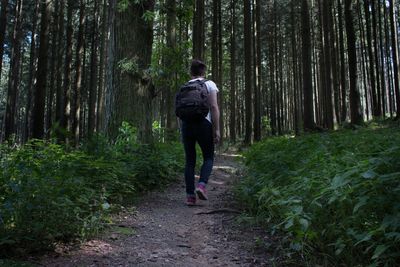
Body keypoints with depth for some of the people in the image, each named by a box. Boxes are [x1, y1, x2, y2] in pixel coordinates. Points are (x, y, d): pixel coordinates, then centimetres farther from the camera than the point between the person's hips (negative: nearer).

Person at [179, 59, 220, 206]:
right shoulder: (209, 84, 4)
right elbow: (214, 107, -7)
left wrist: (182, 131, 17)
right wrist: (216, 129, -5)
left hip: (186, 124, 3)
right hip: (203, 124, -3)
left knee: (189, 160, 9)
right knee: (208, 157, 12)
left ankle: (190, 195, 6)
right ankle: (202, 185, -11)